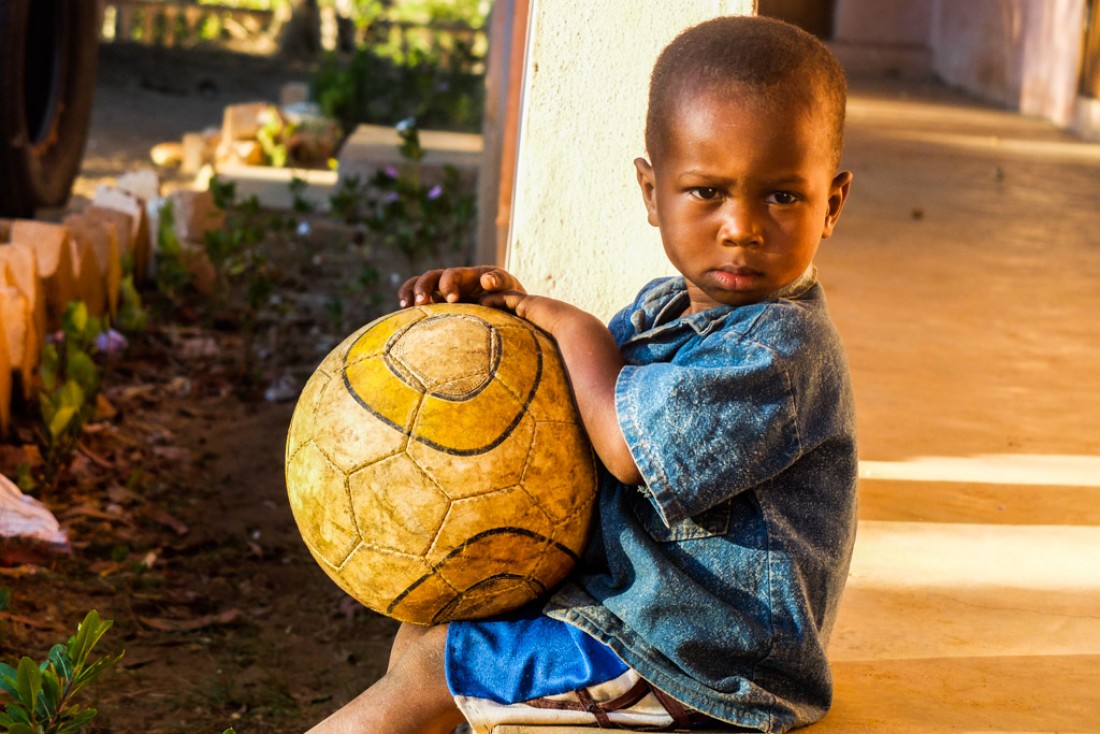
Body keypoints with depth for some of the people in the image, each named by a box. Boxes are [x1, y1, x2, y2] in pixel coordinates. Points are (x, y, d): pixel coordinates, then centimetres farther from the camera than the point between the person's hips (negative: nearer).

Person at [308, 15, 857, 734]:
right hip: (614, 593, 10)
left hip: (696, 668, -10)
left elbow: (627, 443, -31)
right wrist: (509, 304, -1)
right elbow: (576, 394, 19)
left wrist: (573, 325, -14)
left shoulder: (782, 344, -25)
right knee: (425, 623, 17)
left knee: (430, 668, -6)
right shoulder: (664, 308, 5)